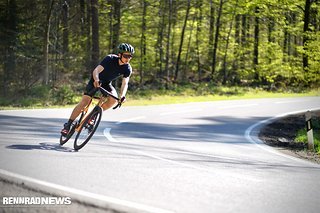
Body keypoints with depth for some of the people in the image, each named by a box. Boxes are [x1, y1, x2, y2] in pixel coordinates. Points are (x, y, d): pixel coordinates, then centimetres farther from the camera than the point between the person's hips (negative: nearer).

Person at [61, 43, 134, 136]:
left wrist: (122, 95, -45)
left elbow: (125, 83, -25)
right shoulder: (110, 59, -28)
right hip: (96, 81, -4)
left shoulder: (127, 69, -17)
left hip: (107, 84, 4)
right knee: (84, 102, -16)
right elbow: (96, 70, -37)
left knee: (113, 100, -25)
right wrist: (96, 80, -58)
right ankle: (68, 125, -7)